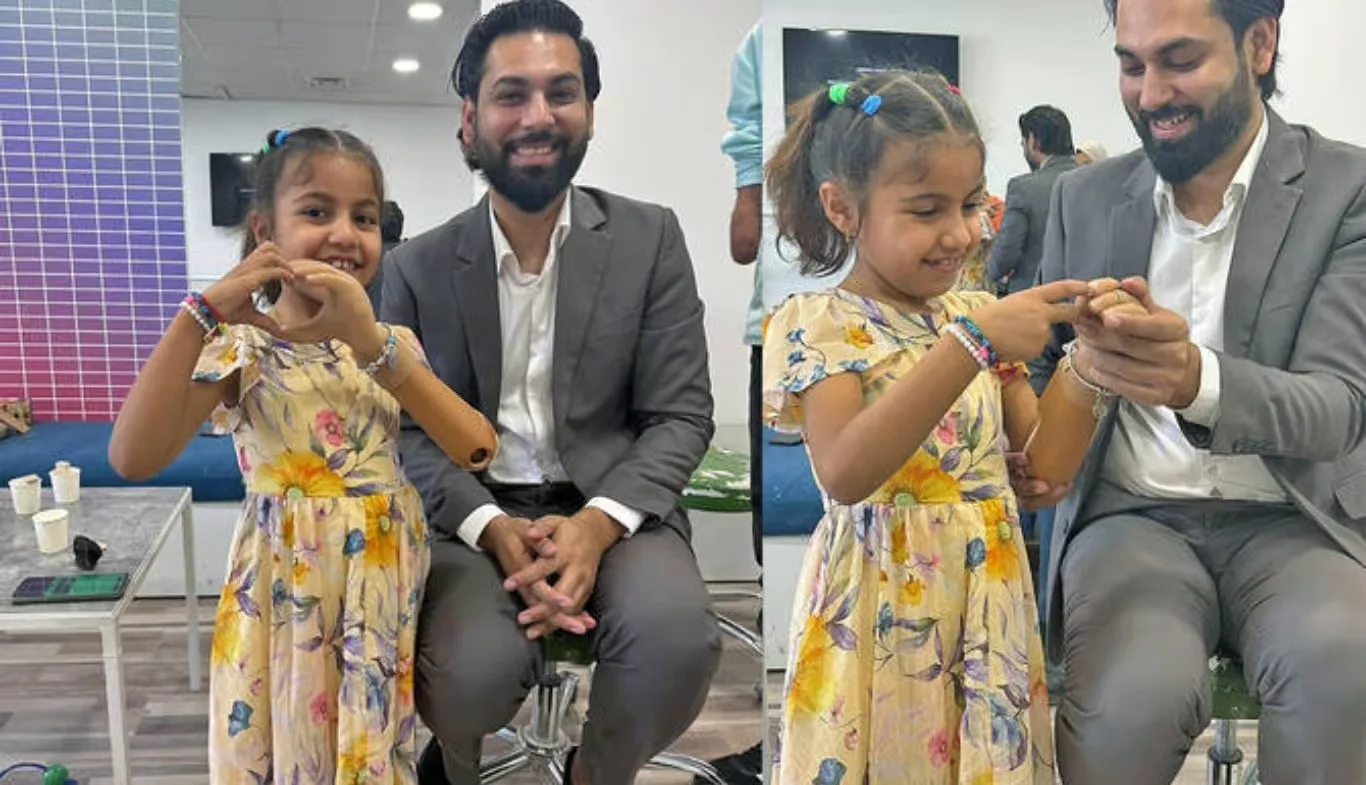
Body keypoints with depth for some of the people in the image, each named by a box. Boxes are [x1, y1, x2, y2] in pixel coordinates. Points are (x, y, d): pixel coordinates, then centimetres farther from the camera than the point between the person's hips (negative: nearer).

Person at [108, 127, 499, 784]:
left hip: (384, 581, 3)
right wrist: (201, 312, -24)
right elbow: (133, 459, -21)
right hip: (285, 586, -2)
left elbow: (477, 451, -14)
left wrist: (372, 342, -23)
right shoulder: (240, 346, -6)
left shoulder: (391, 342, 2)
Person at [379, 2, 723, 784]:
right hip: (472, 513, 0)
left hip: (613, 508, 0)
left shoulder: (651, 238, 1)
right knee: (473, 672, -29)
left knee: (679, 640, -31)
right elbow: (408, 431, 2)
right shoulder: (419, 266, 3)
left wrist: (596, 523, -20)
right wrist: (492, 528, -18)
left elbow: (681, 416, -2)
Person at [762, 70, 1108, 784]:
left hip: (988, 601, 5)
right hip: (881, 607, -5)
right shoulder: (816, 323, -10)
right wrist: (972, 343, -30)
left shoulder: (977, 316, 6)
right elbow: (845, 473, -28)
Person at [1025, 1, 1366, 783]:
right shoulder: (1085, 198, 7)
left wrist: (1197, 379, -34)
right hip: (1133, 516, 1)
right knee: (1130, 704, -31)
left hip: (1291, 522, -1)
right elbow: (1049, 371, 16)